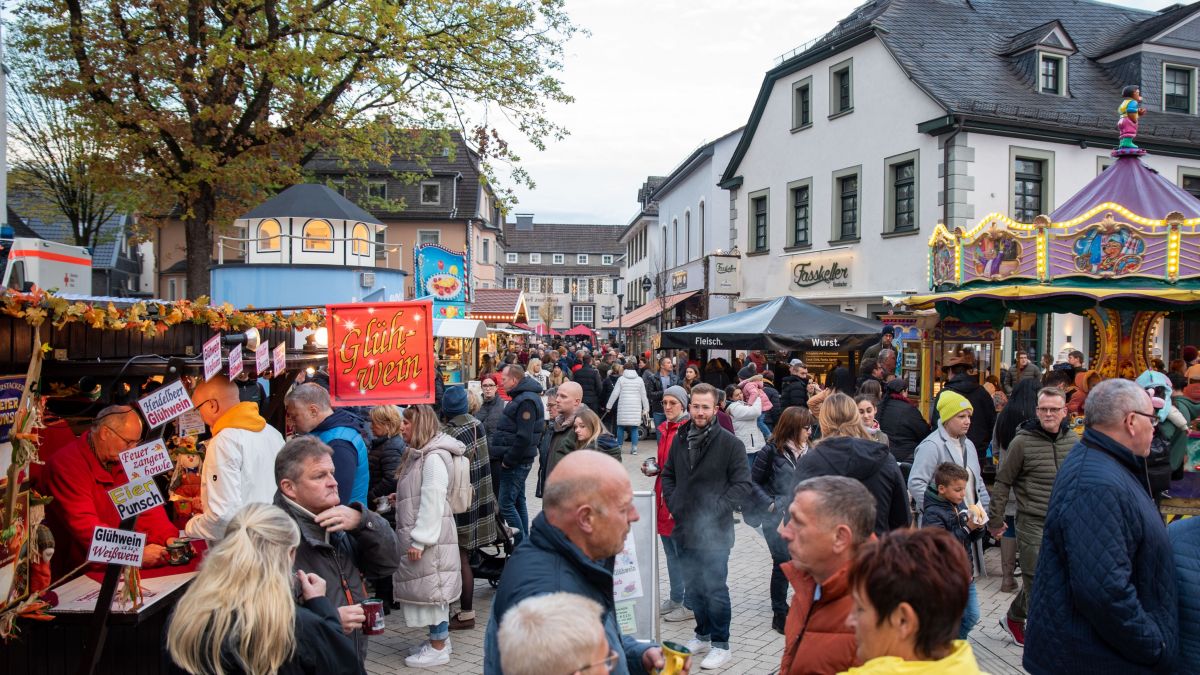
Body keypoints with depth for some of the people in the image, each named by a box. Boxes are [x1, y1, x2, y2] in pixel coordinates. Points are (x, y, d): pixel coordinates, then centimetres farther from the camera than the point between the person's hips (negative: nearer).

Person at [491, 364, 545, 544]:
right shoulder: (522, 397, 13)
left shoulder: (526, 401, -20)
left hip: (517, 462, -10)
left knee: (506, 504, -7)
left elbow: (524, 437, -26)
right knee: (518, 501, 16)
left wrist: (508, 460, -18)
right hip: (518, 461, 10)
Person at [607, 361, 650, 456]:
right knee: (634, 428, 3)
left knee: (621, 427, 6)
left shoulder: (621, 379, 2)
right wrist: (646, 409, 15)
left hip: (623, 407, -1)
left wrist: (608, 406, 6)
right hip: (636, 407, 1)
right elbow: (644, 395, 10)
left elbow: (615, 393, 0)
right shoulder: (640, 380, 8)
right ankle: (634, 448, -1)